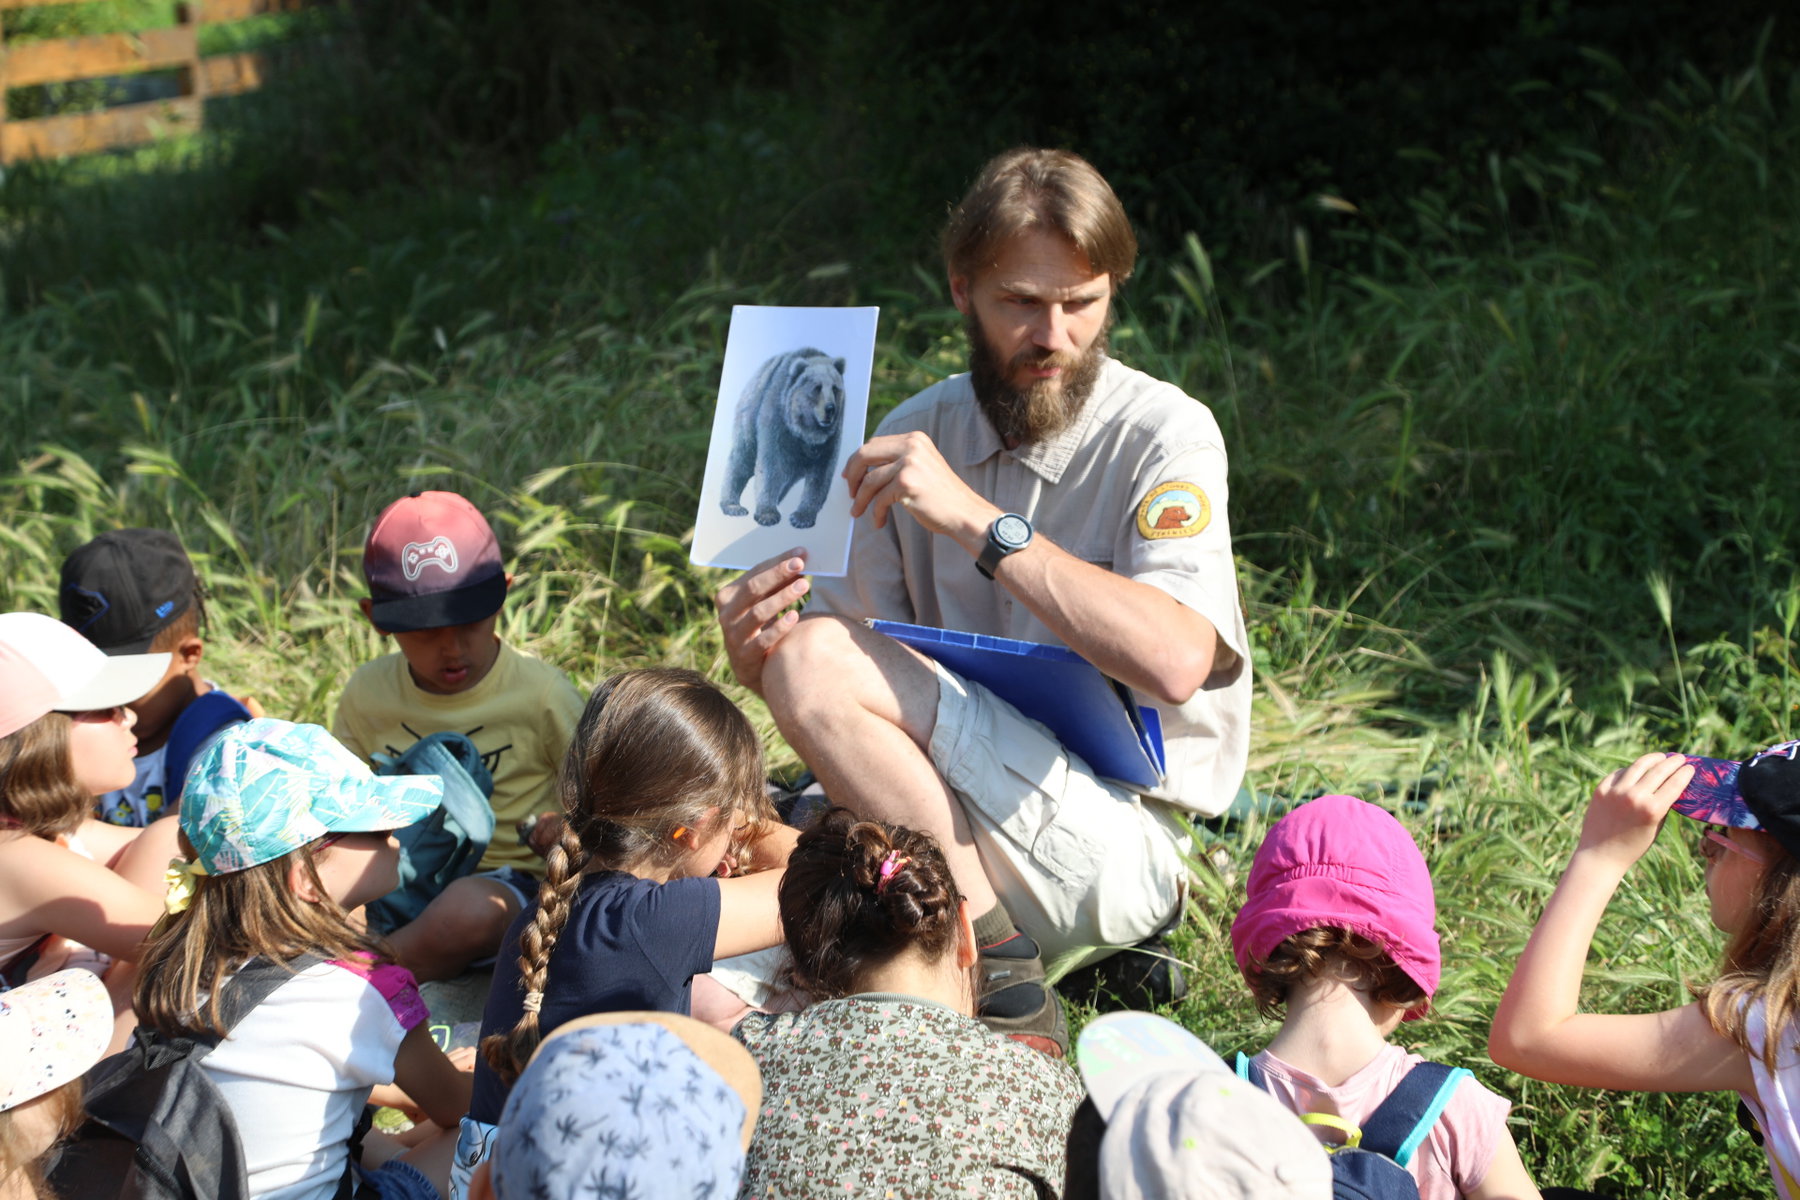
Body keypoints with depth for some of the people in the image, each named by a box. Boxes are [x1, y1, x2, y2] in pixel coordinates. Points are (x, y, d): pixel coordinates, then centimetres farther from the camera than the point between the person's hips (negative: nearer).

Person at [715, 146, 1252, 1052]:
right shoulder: (917, 435, 7)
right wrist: (753, 650, -16)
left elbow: (1176, 662, -26)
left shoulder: (1164, 436, -9)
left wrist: (974, 517, -27)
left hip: (1116, 835, -5)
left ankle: (998, 979, -15)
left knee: (817, 662, -23)